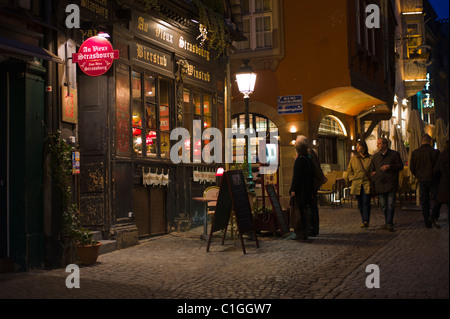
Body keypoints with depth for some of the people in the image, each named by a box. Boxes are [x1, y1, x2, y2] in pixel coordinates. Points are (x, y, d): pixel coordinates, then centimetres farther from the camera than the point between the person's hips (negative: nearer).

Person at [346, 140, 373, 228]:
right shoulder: (353, 158, 9)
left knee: (366, 202, -12)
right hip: (357, 184, 3)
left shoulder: (371, 158, 2)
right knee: (360, 203, 6)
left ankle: (366, 221, -14)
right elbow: (349, 170, 20)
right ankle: (364, 221, 17)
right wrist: (352, 178, 6)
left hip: (367, 184, -3)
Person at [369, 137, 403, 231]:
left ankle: (389, 223, -7)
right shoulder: (375, 156, 15)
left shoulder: (394, 154, 3)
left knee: (391, 204, -8)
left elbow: (400, 166, 0)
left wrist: (390, 166, -12)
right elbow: (371, 169, 22)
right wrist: (373, 173, 2)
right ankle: (387, 222, 17)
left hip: (391, 184, -4)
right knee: (383, 205, 7)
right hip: (380, 184, 4)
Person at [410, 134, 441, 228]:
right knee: (437, 199, 7)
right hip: (433, 179, -3)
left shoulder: (415, 153, 0)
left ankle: (427, 223, 9)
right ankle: (433, 217, -15)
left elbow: (411, 168, 4)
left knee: (424, 201, 9)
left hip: (422, 180, 3)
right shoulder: (435, 152, -10)